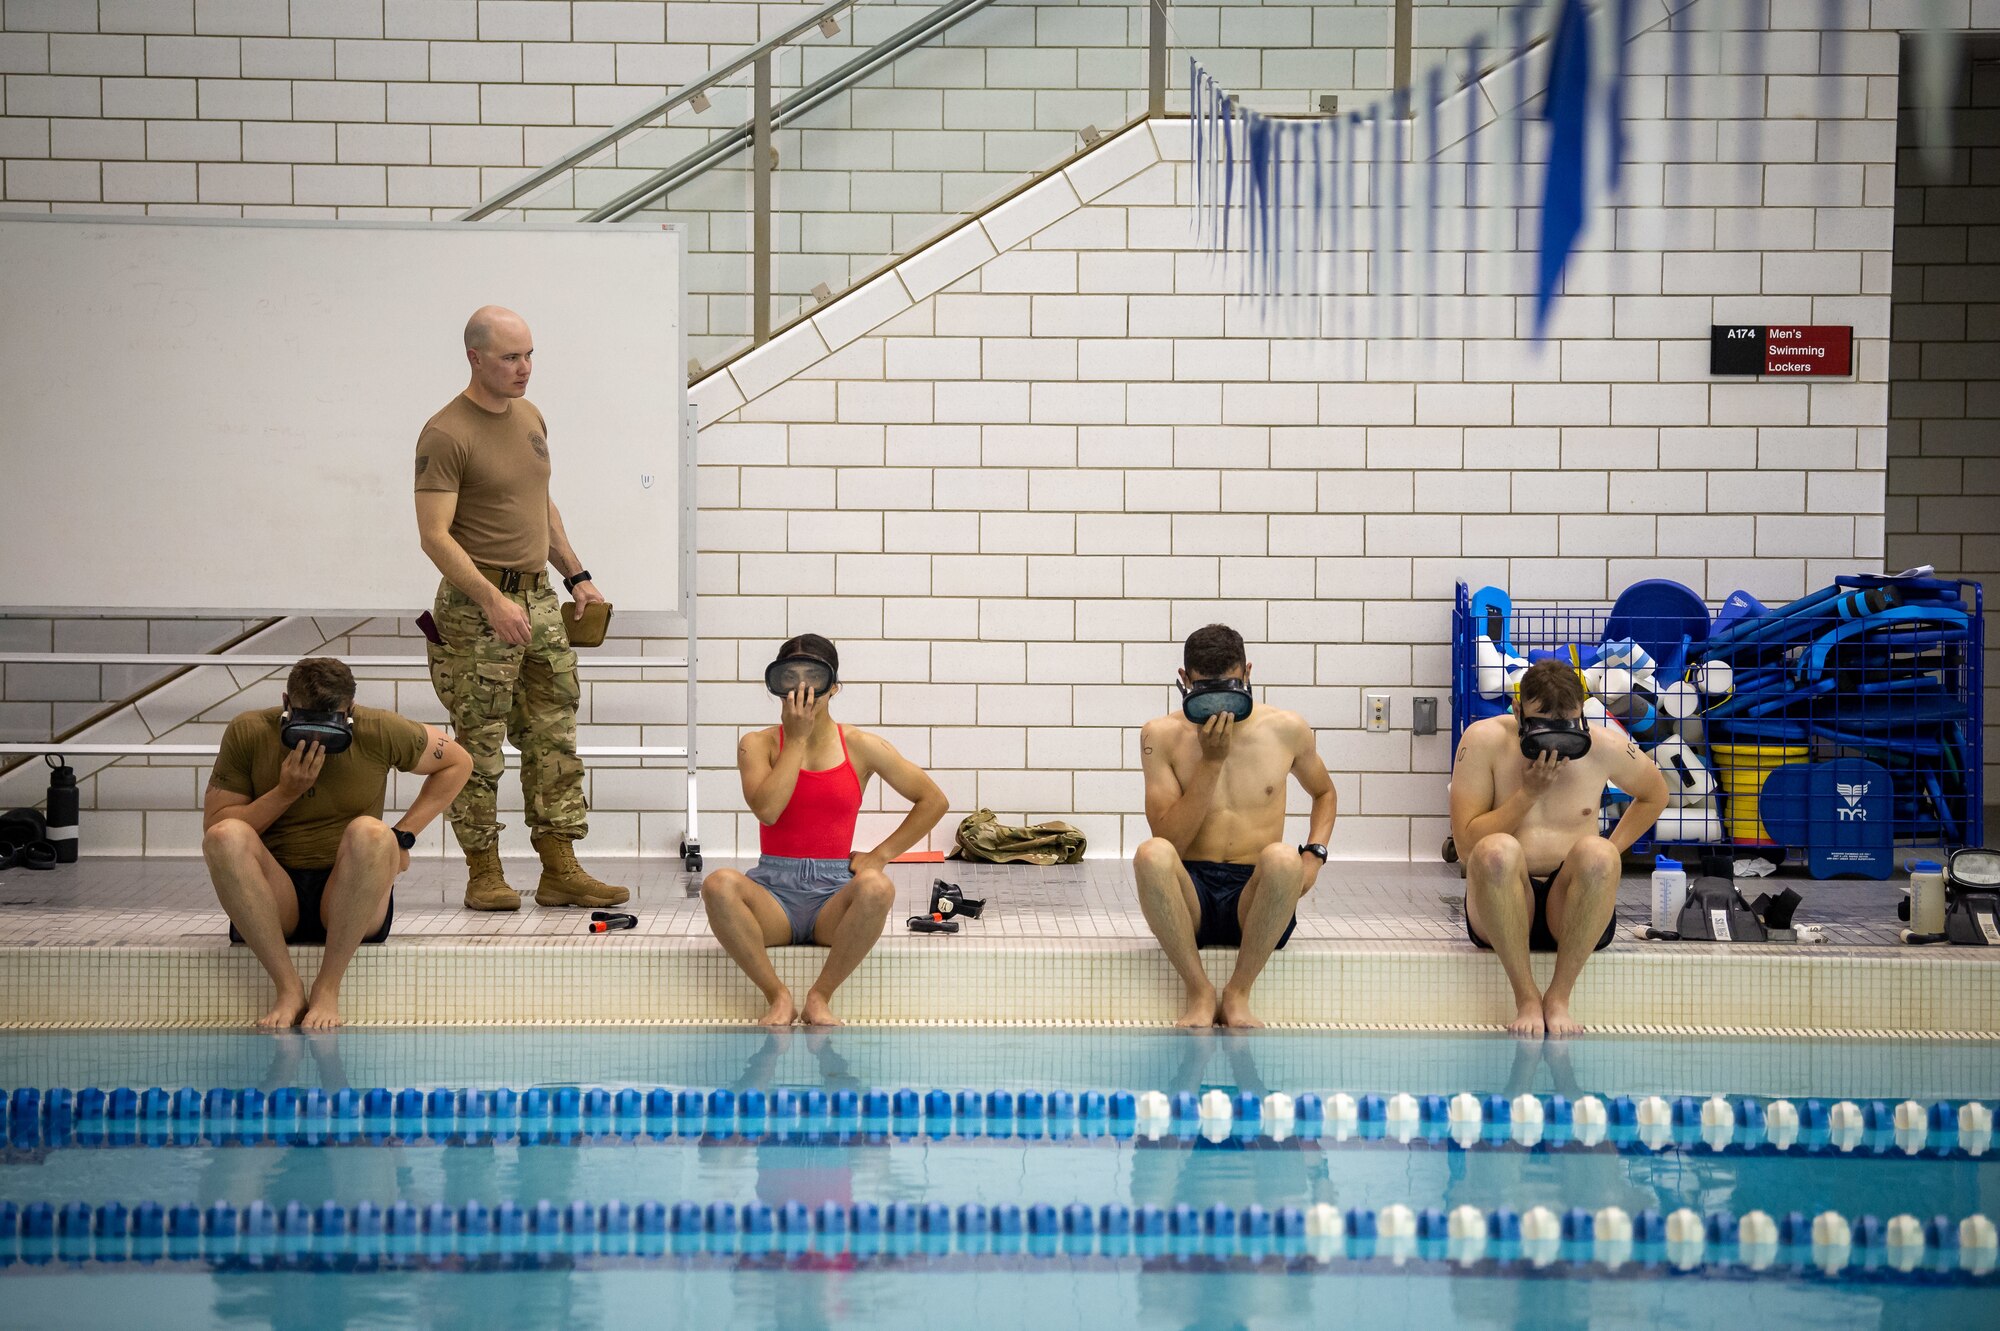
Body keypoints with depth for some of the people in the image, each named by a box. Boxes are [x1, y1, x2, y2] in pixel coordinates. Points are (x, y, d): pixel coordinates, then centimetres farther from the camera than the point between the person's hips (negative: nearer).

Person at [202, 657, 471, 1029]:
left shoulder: (380, 732, -2)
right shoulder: (247, 734, -2)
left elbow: (458, 762, 12)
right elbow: (212, 829, -3)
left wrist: (402, 837, 4)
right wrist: (285, 793, -14)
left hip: (349, 905, -1)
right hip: (273, 902, 1)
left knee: (369, 832, -32)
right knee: (226, 836, -30)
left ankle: (328, 988, -28)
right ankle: (288, 987, -30)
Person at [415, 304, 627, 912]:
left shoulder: (530, 417, 13)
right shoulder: (445, 434, -12)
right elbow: (434, 535, -17)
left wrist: (577, 575, 17)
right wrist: (493, 601, -24)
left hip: (540, 595, 8)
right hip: (478, 603, -8)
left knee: (554, 738, 6)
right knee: (479, 747, -2)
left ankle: (560, 870, 10)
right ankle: (484, 875, 5)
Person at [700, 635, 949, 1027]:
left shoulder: (862, 748, 6)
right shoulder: (758, 745, 4)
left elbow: (933, 801, 13)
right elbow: (766, 809, -15)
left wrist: (881, 854, 4)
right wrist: (797, 739, -9)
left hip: (833, 894, 0)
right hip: (774, 891, 0)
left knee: (876, 888, -36)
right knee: (718, 884, -34)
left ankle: (820, 995, -19)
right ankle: (777, 995, -21)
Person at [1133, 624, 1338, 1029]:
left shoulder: (1286, 730, 6)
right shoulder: (1162, 736, 2)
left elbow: (1324, 793, 26)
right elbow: (1169, 841, -5)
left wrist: (1314, 854, 6)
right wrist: (1210, 761, -12)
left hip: (1253, 895, 0)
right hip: (1190, 895, 0)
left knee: (1282, 859, -36)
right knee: (1152, 854, -35)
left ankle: (1238, 992, -18)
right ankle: (1200, 992, -20)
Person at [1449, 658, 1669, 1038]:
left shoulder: (1605, 746, 0)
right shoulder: (1485, 741, -5)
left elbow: (1655, 794, 21)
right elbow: (1465, 842, -8)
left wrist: (1609, 855, 9)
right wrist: (1529, 793, -16)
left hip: (1572, 910, 1)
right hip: (1502, 911, -1)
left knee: (1595, 853, -32)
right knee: (1497, 850, -35)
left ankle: (1559, 997, -23)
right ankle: (1526, 997, -26)